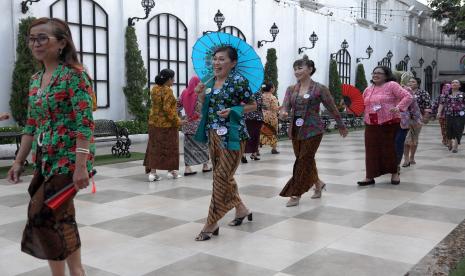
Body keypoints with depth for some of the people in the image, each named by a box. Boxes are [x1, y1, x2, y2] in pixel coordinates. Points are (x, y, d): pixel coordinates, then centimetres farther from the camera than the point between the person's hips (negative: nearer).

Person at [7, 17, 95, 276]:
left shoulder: (74, 75, -12)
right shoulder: (36, 79, 13)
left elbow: (85, 123, -19)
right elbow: (32, 125, 17)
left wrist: (81, 165, -24)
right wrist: (19, 161, 16)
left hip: (68, 159, -8)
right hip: (45, 160, 8)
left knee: (42, 214, -9)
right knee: (59, 218, 10)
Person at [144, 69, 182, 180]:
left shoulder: (154, 89, 6)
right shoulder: (167, 90, -18)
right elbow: (167, 109, -23)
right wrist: (177, 121, -14)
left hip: (154, 122, 7)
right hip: (166, 124, -7)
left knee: (154, 147, 9)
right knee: (170, 147, 7)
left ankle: (152, 172, 6)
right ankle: (171, 171, 17)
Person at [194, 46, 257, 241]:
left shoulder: (238, 81, -10)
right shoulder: (211, 82, 10)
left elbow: (253, 105, -4)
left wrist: (233, 111, -19)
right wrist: (201, 95, -1)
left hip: (232, 135, -8)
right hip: (213, 134, 8)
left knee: (222, 177, -5)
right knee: (224, 176, 16)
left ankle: (211, 224, 3)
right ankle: (241, 209, 35)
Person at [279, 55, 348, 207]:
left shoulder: (320, 89, -6)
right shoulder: (291, 89, 6)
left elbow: (332, 108, 2)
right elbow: (285, 107, -3)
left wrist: (341, 126, 10)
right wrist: (283, 113, -27)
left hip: (312, 130, -5)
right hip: (295, 131, 5)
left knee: (304, 162, -4)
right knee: (307, 161, 15)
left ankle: (296, 195, 4)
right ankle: (318, 183, 39)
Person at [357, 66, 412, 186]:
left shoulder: (392, 85, -4)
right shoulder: (368, 89, 14)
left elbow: (408, 97, -9)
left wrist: (398, 108, -21)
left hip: (389, 123, -5)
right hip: (371, 125, 5)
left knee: (389, 149, 3)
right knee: (371, 150, 4)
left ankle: (394, 173, 23)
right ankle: (370, 176, 11)